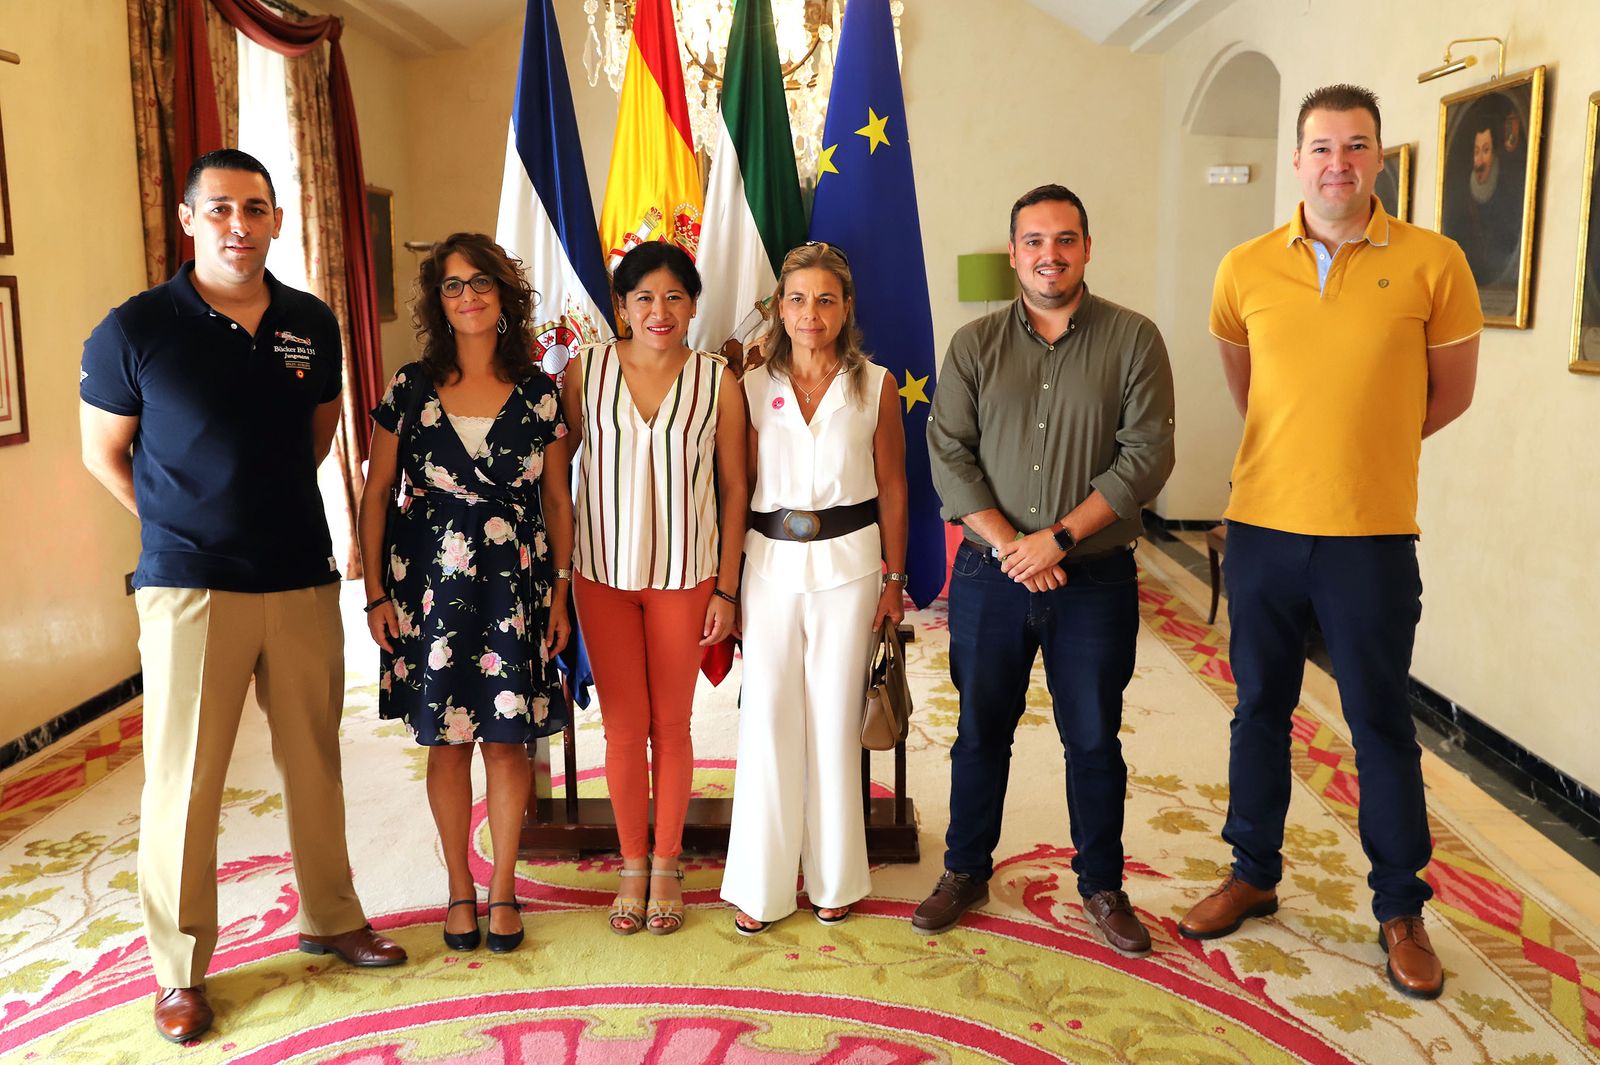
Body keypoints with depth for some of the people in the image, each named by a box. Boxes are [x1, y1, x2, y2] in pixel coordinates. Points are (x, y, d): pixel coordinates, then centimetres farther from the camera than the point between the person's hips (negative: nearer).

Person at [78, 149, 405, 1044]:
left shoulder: (313, 323, 4)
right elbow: (102, 450, 4)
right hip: (191, 590, -3)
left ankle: (332, 918, 32)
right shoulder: (136, 329, -6)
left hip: (305, 580, 3)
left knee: (315, 761, 14)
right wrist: (181, 530, 4)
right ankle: (181, 969, 20)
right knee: (185, 779, 4)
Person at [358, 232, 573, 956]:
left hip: (515, 585, 0)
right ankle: (460, 891, 24)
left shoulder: (538, 393, 2)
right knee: (447, 740, 6)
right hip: (431, 587, 0)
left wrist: (561, 594, 3)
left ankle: (503, 889, 22)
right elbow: (375, 494, 4)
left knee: (507, 739, 4)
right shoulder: (411, 388, 1)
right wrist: (376, 592, -1)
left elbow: (558, 500, 6)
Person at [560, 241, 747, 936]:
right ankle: (632, 865, 26)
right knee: (623, 725, 8)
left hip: (686, 573, 0)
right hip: (603, 571, 1)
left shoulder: (716, 381, -3)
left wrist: (727, 589, -1)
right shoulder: (585, 371, -1)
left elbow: (734, 488, 1)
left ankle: (666, 864, 27)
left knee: (671, 724, 9)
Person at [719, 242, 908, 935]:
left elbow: (893, 488, 5)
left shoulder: (875, 385, 1)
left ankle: (835, 877, 23)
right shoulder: (753, 387, 3)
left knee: (835, 716, 6)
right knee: (768, 715, 1)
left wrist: (894, 578, 3)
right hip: (770, 562, 1)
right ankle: (762, 883, 16)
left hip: (849, 562, -1)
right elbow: (737, 490, 4)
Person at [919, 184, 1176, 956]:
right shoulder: (974, 344, 3)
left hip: (1095, 579, -1)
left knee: (1094, 740, 10)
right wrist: (1007, 543, -14)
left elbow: (1147, 454, -10)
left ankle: (1101, 886, 29)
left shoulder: (1132, 340, -3)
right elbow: (948, 454, -3)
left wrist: (1058, 538, -17)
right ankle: (966, 873, 32)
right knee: (980, 732, 13)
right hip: (990, 575, 2)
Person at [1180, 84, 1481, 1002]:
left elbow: (1450, 394, 6)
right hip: (1262, 525, 2)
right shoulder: (1246, 270, 1)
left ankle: (1401, 909, 25)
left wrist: (1365, 446, 11)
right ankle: (1254, 875, 31)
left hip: (1372, 535, -2)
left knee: (1381, 721, 8)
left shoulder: (1432, 262, -6)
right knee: (1260, 709, 14)